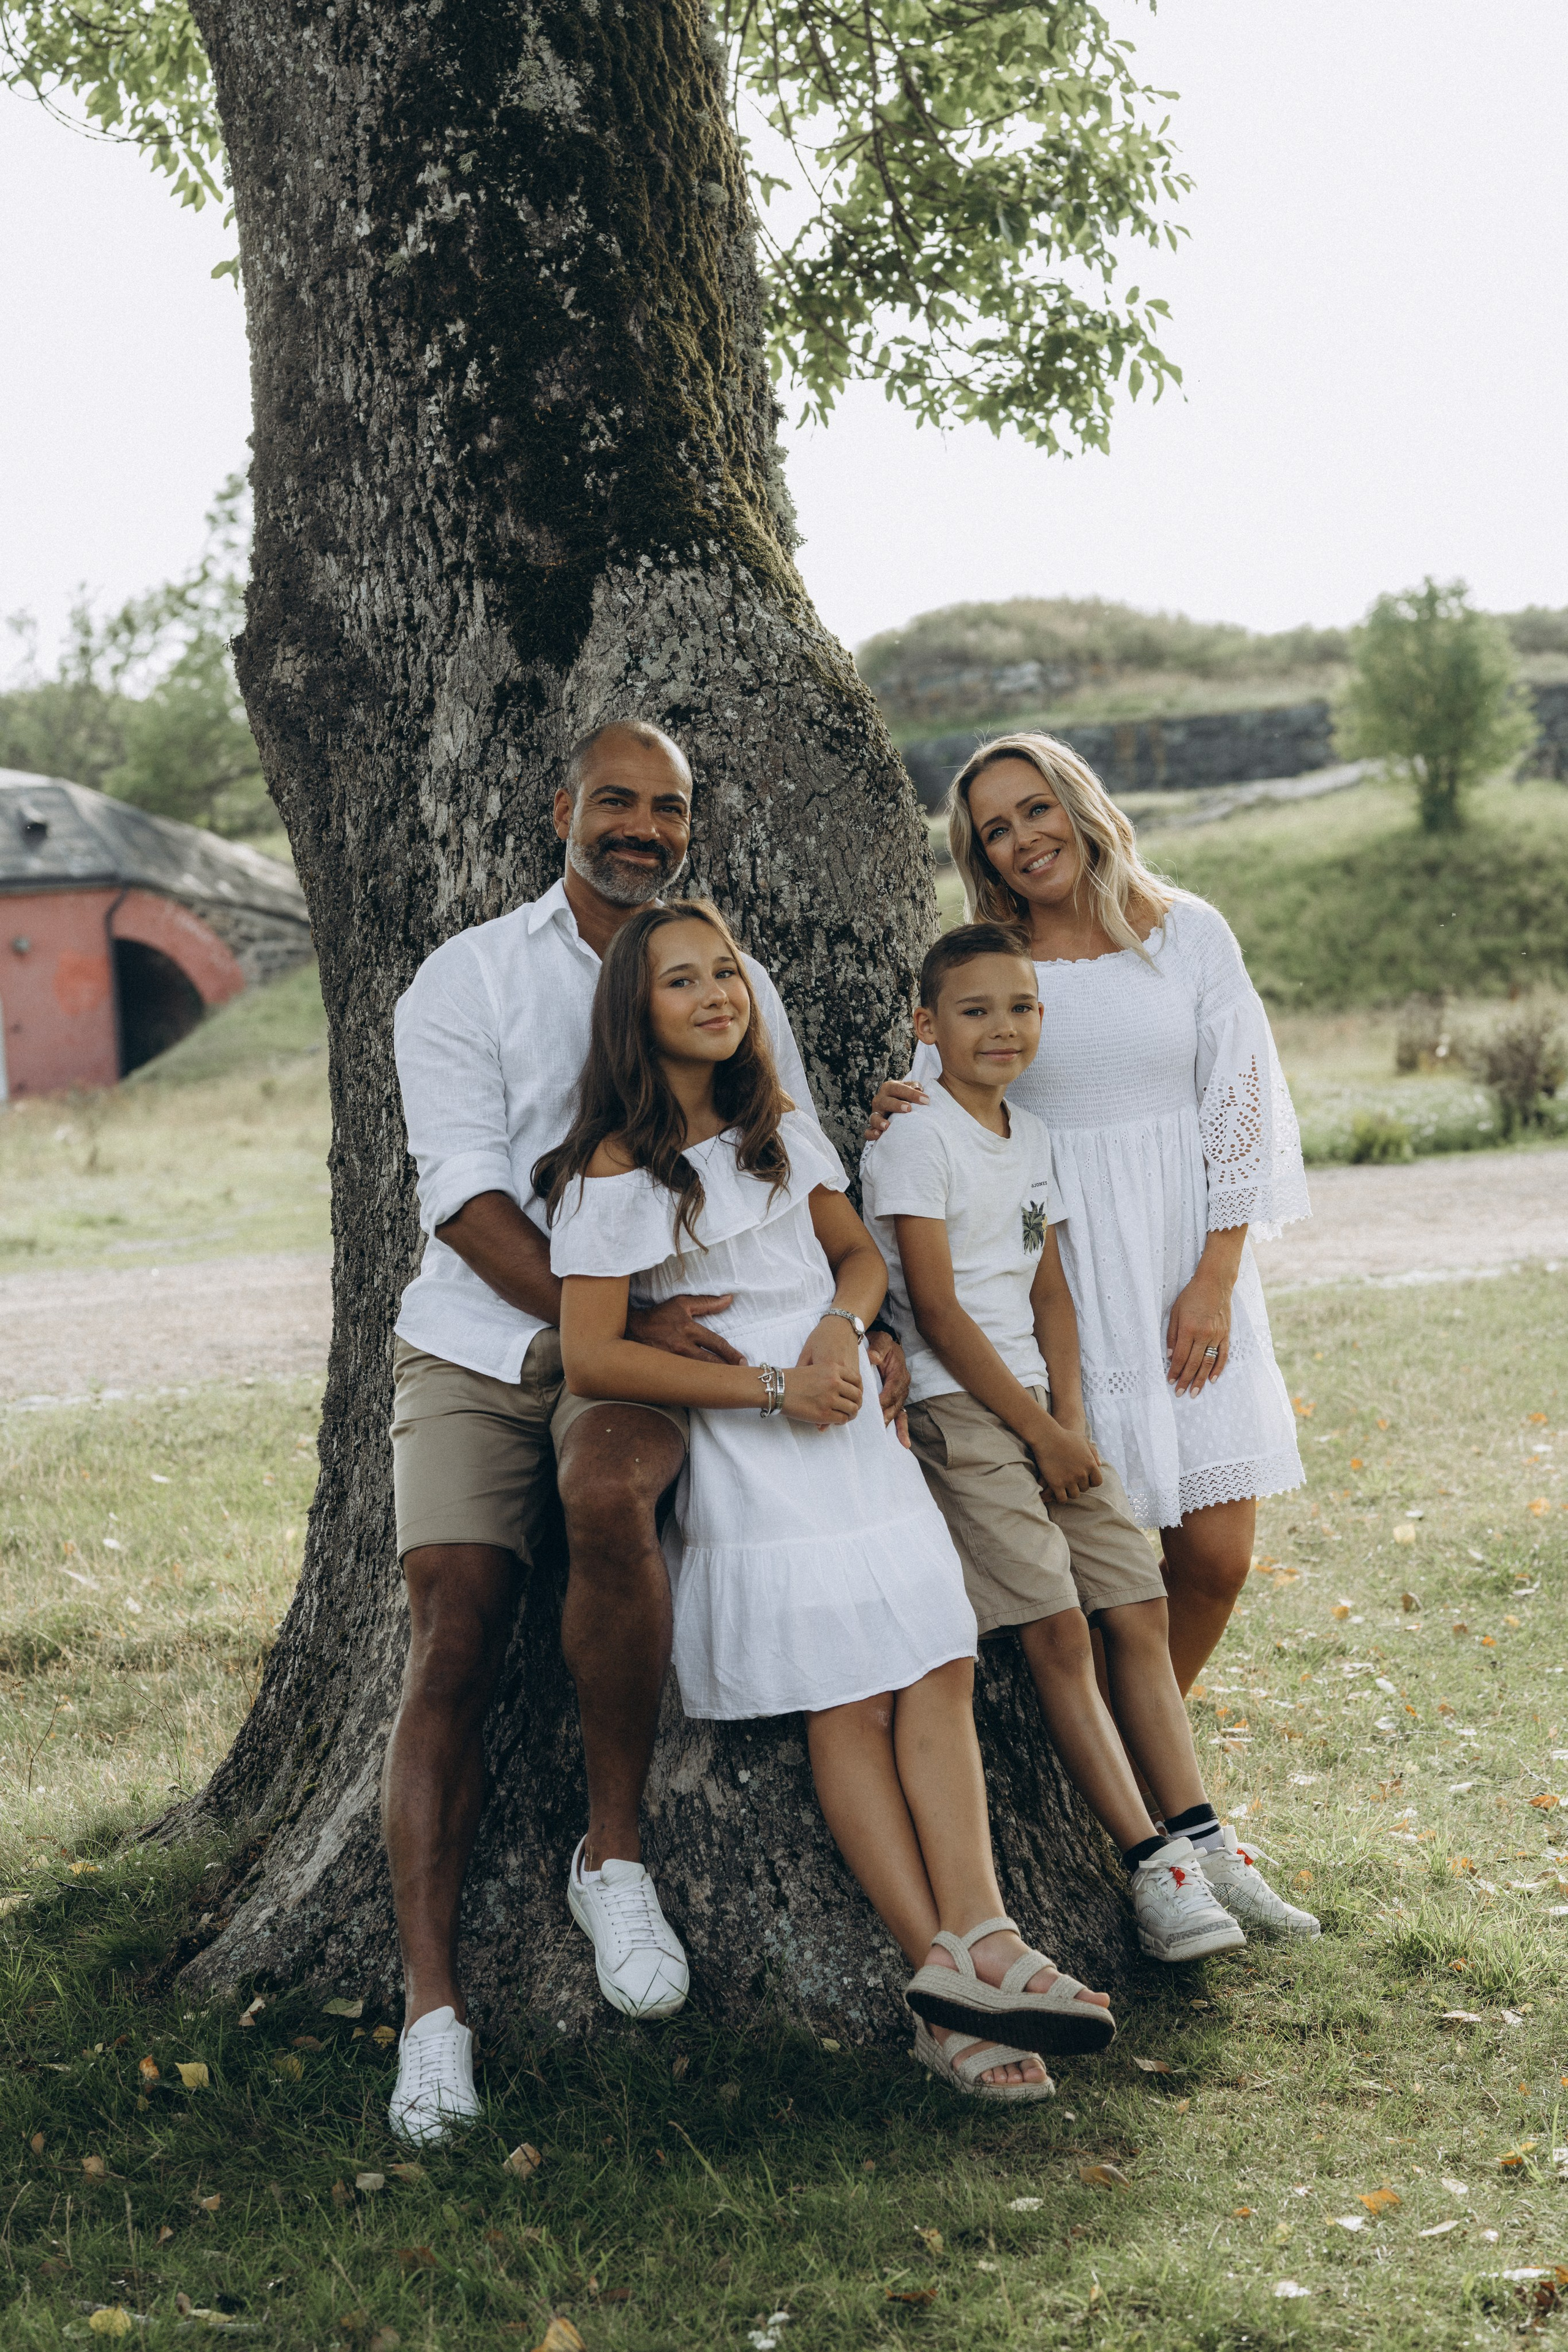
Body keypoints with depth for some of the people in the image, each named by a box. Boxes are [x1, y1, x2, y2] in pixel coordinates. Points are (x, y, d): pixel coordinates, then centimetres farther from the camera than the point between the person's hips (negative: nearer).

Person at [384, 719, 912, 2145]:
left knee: (608, 1494, -34)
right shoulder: (468, 978, 3)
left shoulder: (736, 985, 11)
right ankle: (432, 2004, -12)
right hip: (478, 1335, 0)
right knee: (454, 1635, -15)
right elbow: (465, 1197, -6)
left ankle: (614, 1854, -18)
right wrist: (618, 1321, -18)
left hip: (655, 1341, 0)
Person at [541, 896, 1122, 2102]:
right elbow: (592, 1358, -12)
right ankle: (948, 1970, -12)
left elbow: (859, 1249, 22)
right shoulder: (616, 1176, -7)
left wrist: (842, 1317, -4)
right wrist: (773, 1389, -13)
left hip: (857, 1436, 6)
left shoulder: (783, 1131, 14)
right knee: (849, 1706, -11)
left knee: (941, 1676, -10)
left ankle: (974, 1942, -19)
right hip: (752, 1467, -6)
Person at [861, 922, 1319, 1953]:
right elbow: (937, 1307, -13)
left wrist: (1071, 1418, -2)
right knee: (1058, 1629, -14)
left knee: (1140, 1609, 0)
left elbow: (1050, 1291, 13)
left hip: (1037, 1403, 7)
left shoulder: (1032, 1137, 14)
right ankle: (1153, 1867, -12)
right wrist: (1039, 1431, -11)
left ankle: (1199, 1840, 4)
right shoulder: (914, 1136, -9)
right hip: (955, 1406, -7)